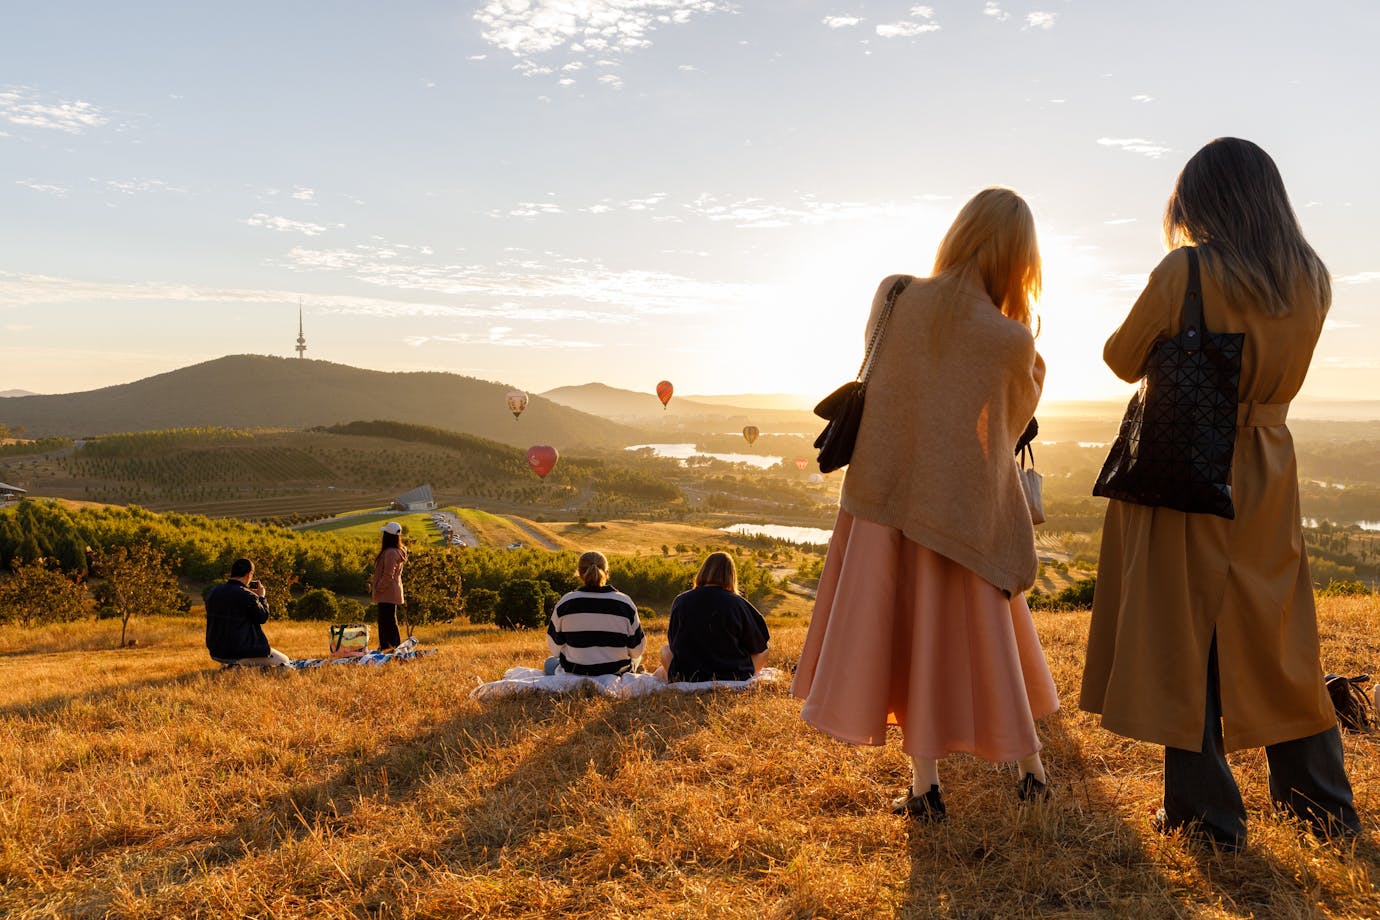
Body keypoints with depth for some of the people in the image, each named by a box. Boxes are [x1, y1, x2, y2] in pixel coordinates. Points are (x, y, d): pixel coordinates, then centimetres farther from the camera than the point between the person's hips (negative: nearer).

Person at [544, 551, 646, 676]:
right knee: (636, 658, 36)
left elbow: (554, 647, -2)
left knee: (549, 663, 34)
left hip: (574, 670, 0)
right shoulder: (625, 603, -12)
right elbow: (637, 650, -6)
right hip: (616, 670, 1)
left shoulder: (565, 602, -12)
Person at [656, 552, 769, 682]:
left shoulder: (680, 601, -6)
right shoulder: (737, 603, -13)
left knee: (665, 649, 32)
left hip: (686, 678, 3)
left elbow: (673, 643, 8)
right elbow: (761, 644, -2)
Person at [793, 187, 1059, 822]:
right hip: (966, 507, -1)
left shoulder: (894, 296, -6)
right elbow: (1010, 424, 5)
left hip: (887, 494, 1)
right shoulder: (1012, 340, -12)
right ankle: (1030, 767, 30)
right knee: (983, 636, 14)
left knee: (908, 634, 8)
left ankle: (925, 786, 10)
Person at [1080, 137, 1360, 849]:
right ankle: (1318, 799, 28)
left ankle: (1207, 811, 12)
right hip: (1266, 475, 6)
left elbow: (1122, 360, -4)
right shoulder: (1311, 282, 3)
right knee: (1272, 633, 17)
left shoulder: (1185, 272, -15)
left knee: (1183, 635, 4)